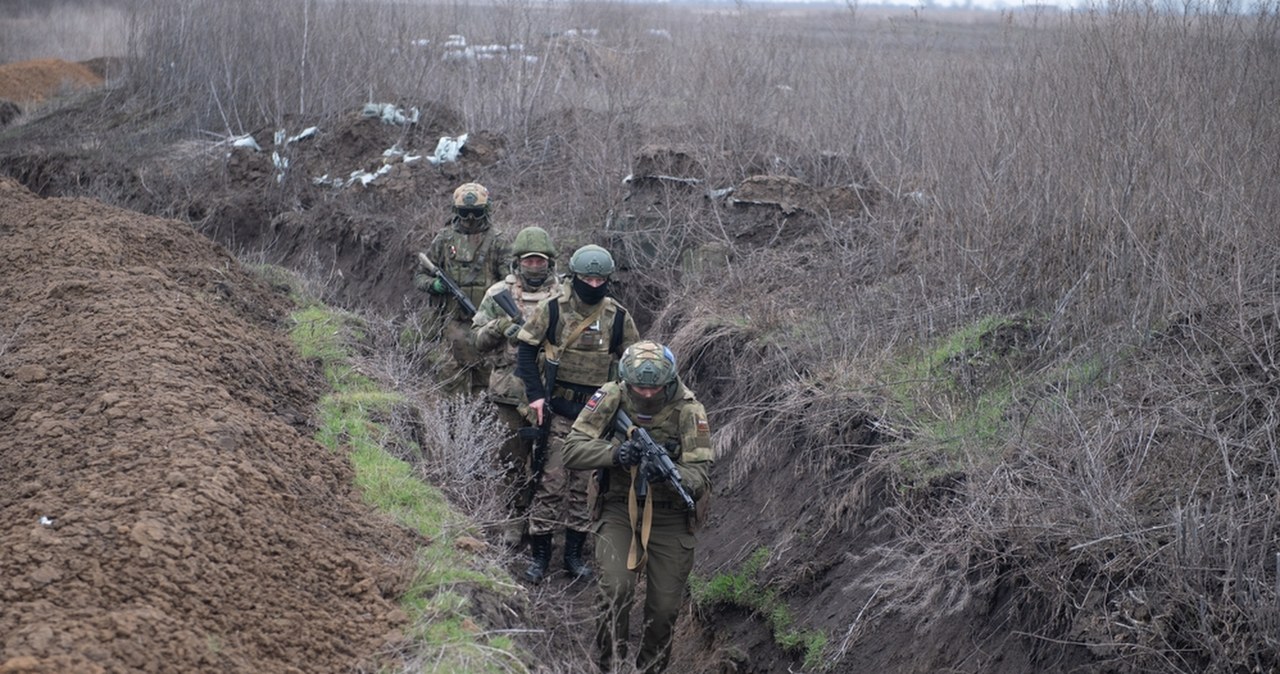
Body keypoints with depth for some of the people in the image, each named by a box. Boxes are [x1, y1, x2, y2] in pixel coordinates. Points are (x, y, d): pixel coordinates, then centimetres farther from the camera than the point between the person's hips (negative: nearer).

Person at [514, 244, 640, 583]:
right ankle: (539, 553, 7)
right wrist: (535, 394, -7)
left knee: (585, 484, 8)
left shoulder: (618, 317, 0)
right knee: (551, 482, -2)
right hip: (557, 410, -2)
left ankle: (574, 553, 18)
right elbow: (526, 349, 0)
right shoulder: (553, 309, -5)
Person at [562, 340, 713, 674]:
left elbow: (701, 475, -19)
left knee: (664, 607, 3)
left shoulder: (688, 410, -17)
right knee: (616, 589, -20)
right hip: (619, 509, 0)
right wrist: (614, 453, -32)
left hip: (670, 517, 0)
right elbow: (572, 449, -14)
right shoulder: (610, 398, -13)